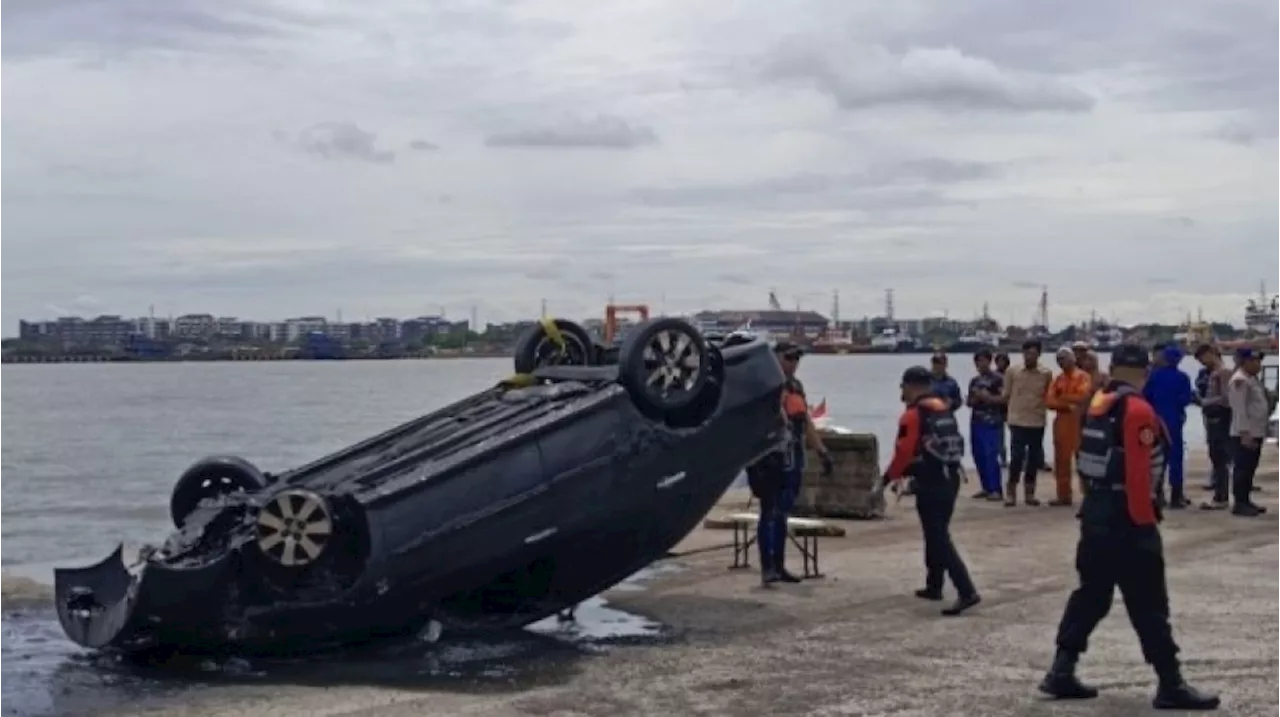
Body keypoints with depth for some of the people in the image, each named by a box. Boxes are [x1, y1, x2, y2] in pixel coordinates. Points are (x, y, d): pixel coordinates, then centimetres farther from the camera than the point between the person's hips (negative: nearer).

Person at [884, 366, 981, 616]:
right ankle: (934, 586, 30)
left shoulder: (913, 414, -12)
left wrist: (890, 477, 3)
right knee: (936, 531, 21)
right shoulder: (944, 409, 14)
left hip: (931, 483, -9)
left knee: (939, 538, -8)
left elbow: (904, 451, -14)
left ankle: (967, 592, -17)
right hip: (951, 477, 9)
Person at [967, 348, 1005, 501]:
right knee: (979, 456, 6)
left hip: (993, 423, -7)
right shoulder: (974, 381, 17)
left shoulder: (998, 379, -3)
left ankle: (996, 490, -9)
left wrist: (988, 397, -15)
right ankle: (986, 488, 15)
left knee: (991, 456, -12)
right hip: (976, 422, 7)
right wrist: (973, 400, 0)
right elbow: (969, 401, 21)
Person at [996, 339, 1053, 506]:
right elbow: (1005, 396, 5)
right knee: (1017, 456, -7)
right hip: (1018, 421, -2)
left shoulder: (1046, 374, 2)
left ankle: (1030, 492, 19)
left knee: (1034, 458, 7)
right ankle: (1011, 492, 4)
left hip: (1038, 422, 2)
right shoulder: (1012, 371, 0)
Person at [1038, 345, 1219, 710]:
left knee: (1091, 592, 15)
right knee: (1148, 604, -3)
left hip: (1096, 512, 9)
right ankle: (1170, 684, 2)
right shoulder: (1137, 411, -16)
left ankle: (1061, 672, 16)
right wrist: (1145, 522, -15)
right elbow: (1139, 474, -20)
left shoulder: (1097, 405, 11)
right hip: (1126, 517, -9)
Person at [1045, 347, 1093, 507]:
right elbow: (1049, 401, 2)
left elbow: (1082, 396, -17)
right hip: (1061, 422, 6)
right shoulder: (1057, 379, 14)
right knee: (1061, 459, 6)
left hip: (1079, 421, -5)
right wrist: (1067, 405, -13)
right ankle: (1064, 495, 12)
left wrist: (1063, 397, -5)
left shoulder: (1083, 377, -1)